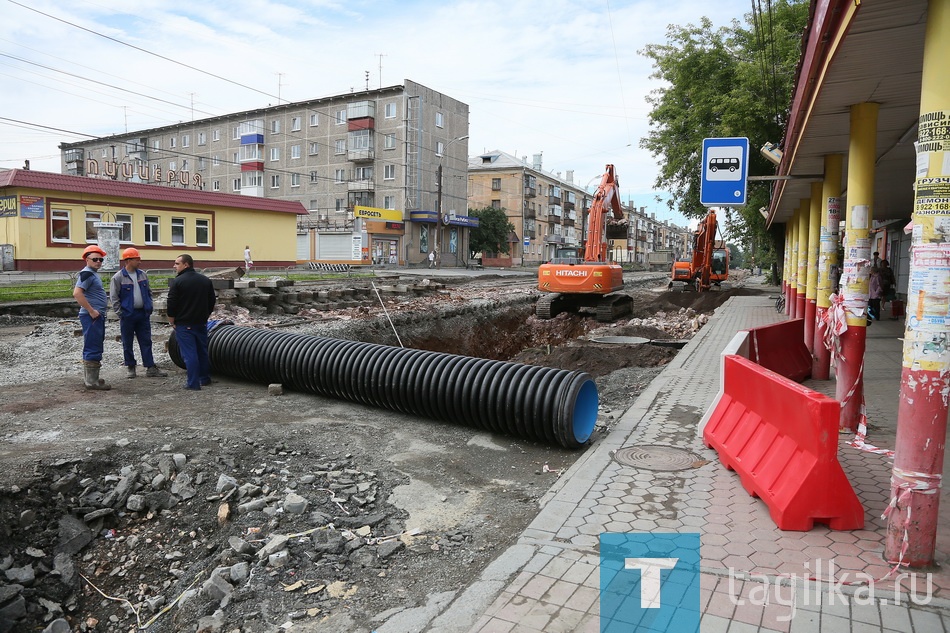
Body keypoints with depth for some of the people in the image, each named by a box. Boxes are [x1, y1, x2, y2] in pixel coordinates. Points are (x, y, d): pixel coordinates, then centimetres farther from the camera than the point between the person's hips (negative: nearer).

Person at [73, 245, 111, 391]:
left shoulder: (93, 274, 17)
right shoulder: (87, 273, -13)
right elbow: (77, 293, -24)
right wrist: (91, 311, -21)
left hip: (97, 316, 10)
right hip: (92, 317, -10)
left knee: (90, 348, 17)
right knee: (93, 349, -7)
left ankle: (88, 378, 27)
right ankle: (92, 381, -3)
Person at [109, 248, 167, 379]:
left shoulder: (142, 275, 9)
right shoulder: (118, 277, -7)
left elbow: (149, 292, 17)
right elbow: (114, 298, -6)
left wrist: (149, 308, 10)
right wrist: (120, 313, -10)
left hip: (143, 314, 5)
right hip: (127, 315, -4)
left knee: (146, 341, 5)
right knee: (128, 343, 6)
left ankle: (150, 368, 7)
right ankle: (130, 367, 17)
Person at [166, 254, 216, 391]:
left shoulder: (177, 282, -13)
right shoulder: (206, 280, 6)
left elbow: (171, 304, -13)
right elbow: (212, 301, 12)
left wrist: (172, 322, -1)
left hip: (184, 324, -6)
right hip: (201, 323, 6)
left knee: (189, 353, -2)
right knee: (203, 351, 16)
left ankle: (193, 383, -2)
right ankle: (205, 379, 25)